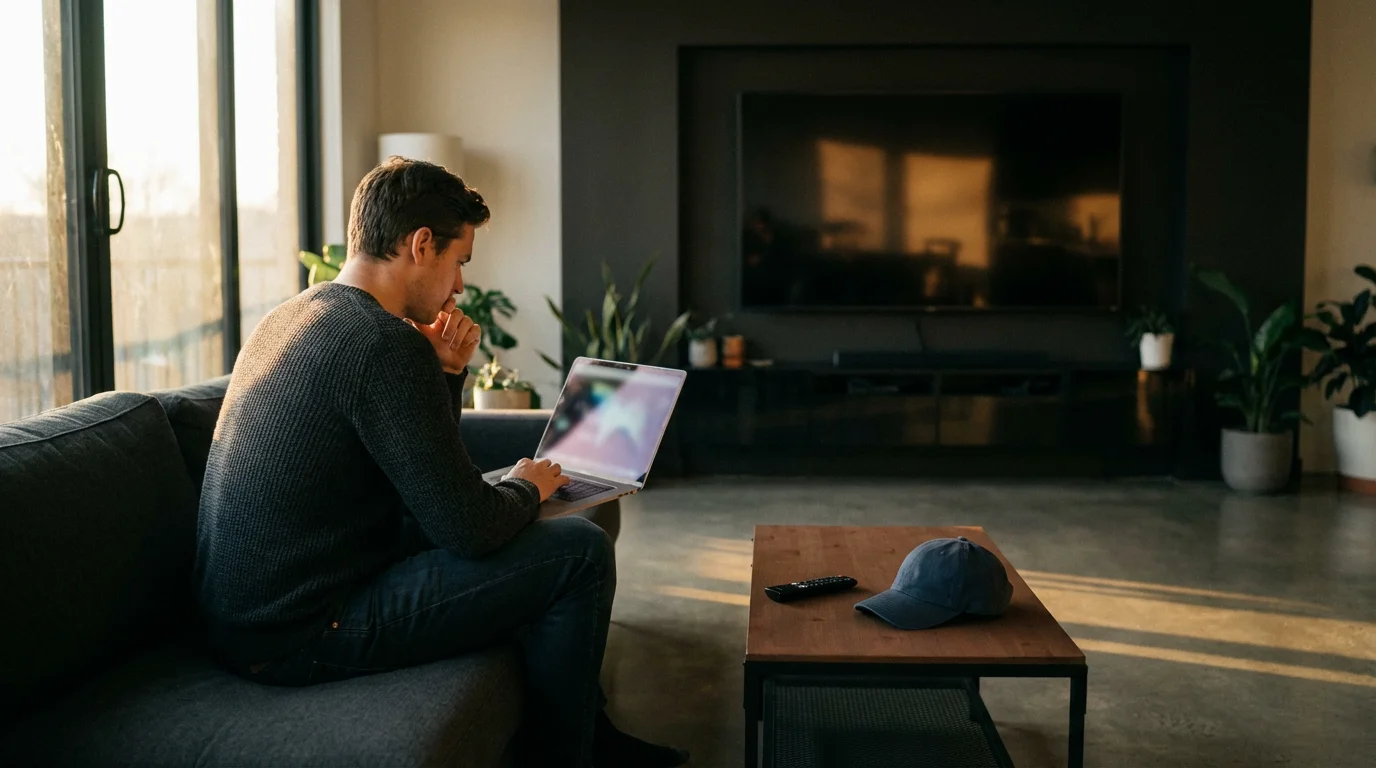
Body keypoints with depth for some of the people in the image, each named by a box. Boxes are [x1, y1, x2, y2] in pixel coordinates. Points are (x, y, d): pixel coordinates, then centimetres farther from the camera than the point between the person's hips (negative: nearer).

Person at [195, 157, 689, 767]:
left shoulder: (287, 319, 11)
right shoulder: (384, 344, -20)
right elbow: (470, 527, -19)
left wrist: (448, 373, 4)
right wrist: (526, 489, 2)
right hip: (302, 637, -10)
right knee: (581, 551, -7)